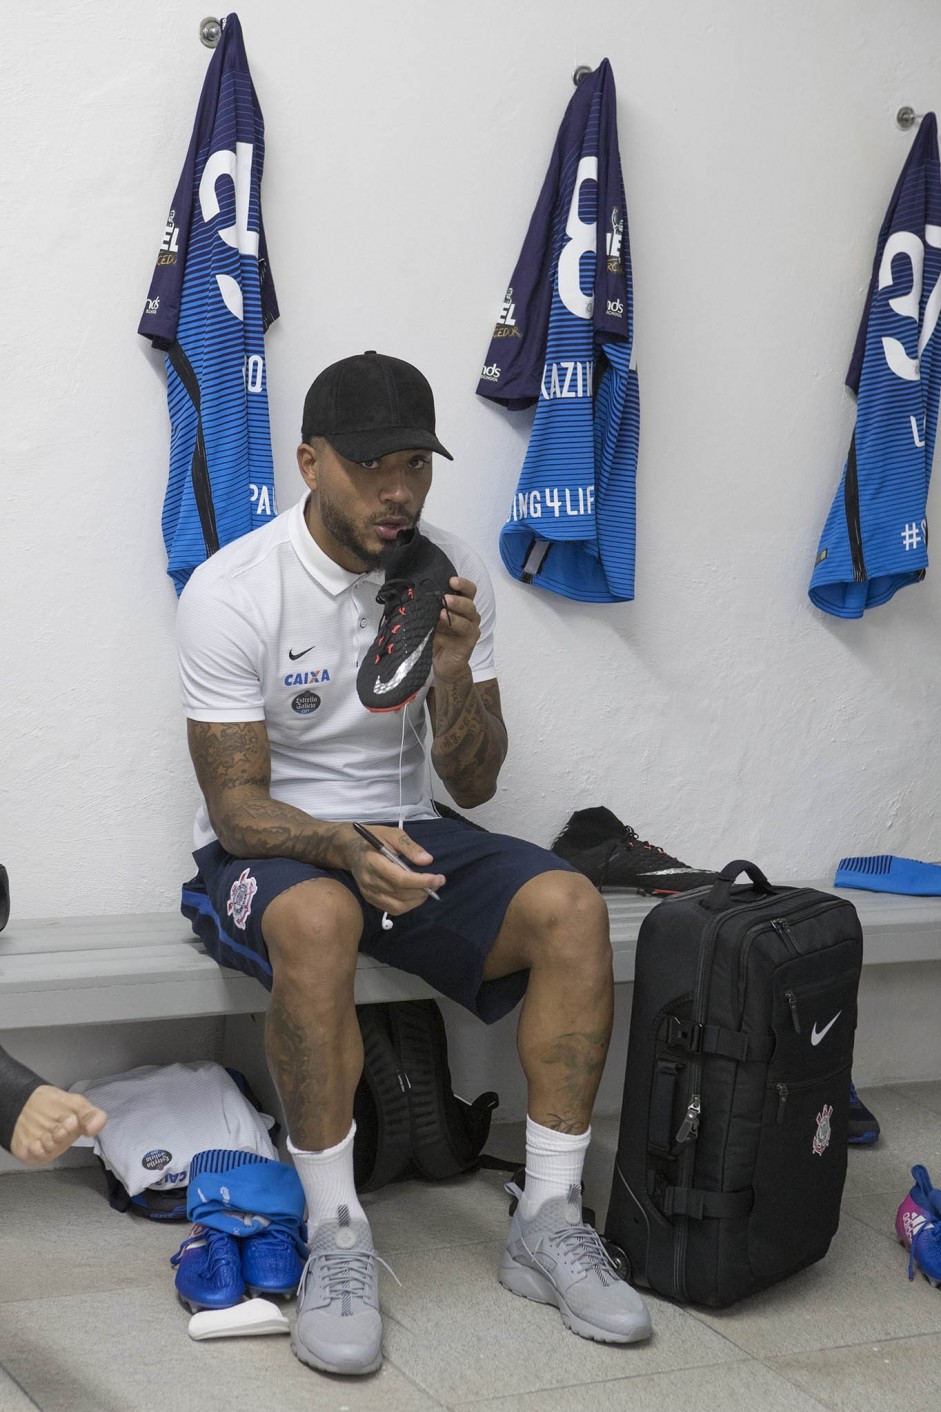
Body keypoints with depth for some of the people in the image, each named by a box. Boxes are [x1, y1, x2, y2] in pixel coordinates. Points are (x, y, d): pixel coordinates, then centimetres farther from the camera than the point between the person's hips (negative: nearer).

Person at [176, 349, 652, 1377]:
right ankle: (335, 1236, -26)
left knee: (569, 905, -22)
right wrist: (348, 847, -36)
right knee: (318, 919, -39)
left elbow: (472, 787, 1)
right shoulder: (232, 590, -14)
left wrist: (452, 672, -19)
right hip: (266, 849, -4)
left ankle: (548, 1223, -15)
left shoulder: (449, 575, -1)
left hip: (404, 837, 5)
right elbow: (236, 806, -15)